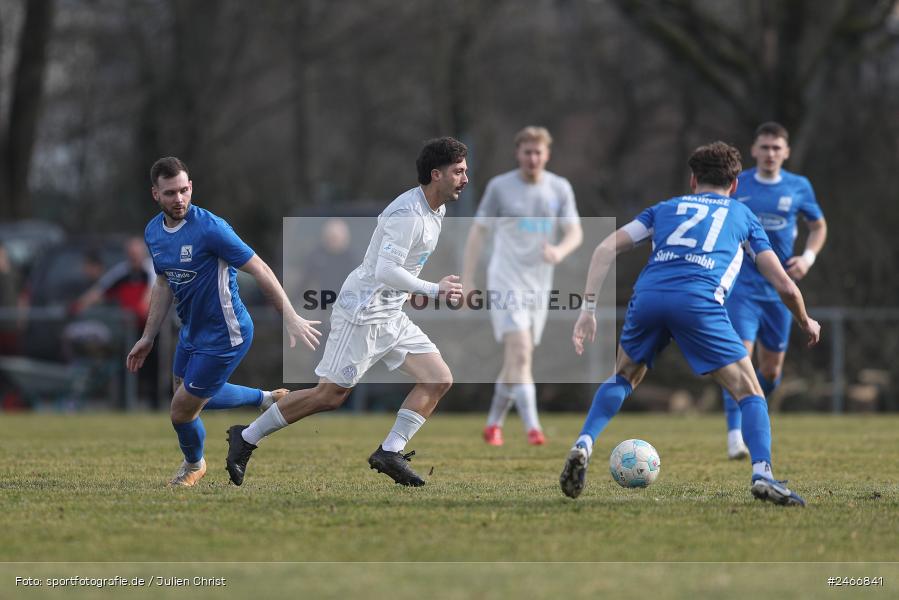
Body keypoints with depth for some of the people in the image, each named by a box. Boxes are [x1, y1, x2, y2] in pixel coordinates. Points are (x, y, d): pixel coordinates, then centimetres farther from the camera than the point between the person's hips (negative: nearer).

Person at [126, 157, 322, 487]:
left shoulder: (210, 228, -26)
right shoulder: (153, 232, -1)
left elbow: (259, 270, -22)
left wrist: (290, 318, -25)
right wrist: (148, 338, 15)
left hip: (223, 337, -8)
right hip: (191, 332, 8)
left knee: (182, 411, 1)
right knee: (199, 396, 27)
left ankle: (194, 465, 33)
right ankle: (268, 398, 45)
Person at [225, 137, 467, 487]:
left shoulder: (436, 211, 10)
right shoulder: (407, 214, -22)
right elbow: (385, 271, -29)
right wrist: (433, 290, -28)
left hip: (391, 315, 10)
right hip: (362, 311, -10)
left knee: (439, 379, -1)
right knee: (330, 395, -7)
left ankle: (390, 453, -1)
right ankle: (246, 438, 6)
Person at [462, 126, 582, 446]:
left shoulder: (560, 189, 6)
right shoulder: (500, 186, -2)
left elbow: (575, 233, 1)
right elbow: (478, 231, 1)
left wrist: (560, 251, -22)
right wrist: (467, 279, -5)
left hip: (539, 284, 4)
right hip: (505, 281, -4)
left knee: (517, 360, 9)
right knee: (520, 352, -19)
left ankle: (494, 424, 25)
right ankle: (532, 427, -27)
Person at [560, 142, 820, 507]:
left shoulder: (665, 209, 31)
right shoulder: (742, 216, 27)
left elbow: (606, 249, 18)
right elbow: (784, 286, 24)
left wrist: (588, 308, 16)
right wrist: (806, 323, 42)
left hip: (648, 296, 3)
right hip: (699, 301, -2)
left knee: (623, 378, 28)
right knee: (749, 393, 8)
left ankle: (583, 446, 9)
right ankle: (762, 474, -12)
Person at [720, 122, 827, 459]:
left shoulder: (799, 188, 4)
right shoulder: (735, 186, -1)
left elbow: (818, 225, 18)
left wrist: (808, 257, 0)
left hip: (779, 289, 3)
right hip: (741, 287, -3)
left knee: (771, 369, 10)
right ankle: (735, 435, -20)